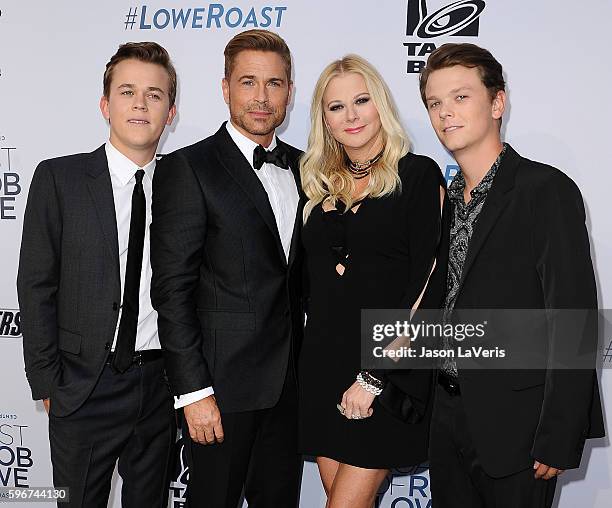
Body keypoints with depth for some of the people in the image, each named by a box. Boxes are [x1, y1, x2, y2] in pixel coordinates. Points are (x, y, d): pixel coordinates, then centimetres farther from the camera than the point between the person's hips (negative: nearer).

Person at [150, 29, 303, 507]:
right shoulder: (188, 168, -10)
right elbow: (173, 288, -13)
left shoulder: (301, 167, 9)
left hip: (288, 378, 6)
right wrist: (194, 391, -16)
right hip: (223, 379, -5)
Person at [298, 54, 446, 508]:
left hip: (390, 368, -5)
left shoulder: (418, 174, -6)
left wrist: (376, 376, -14)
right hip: (323, 362, 5)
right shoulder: (321, 185, 11)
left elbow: (428, 281, -12)